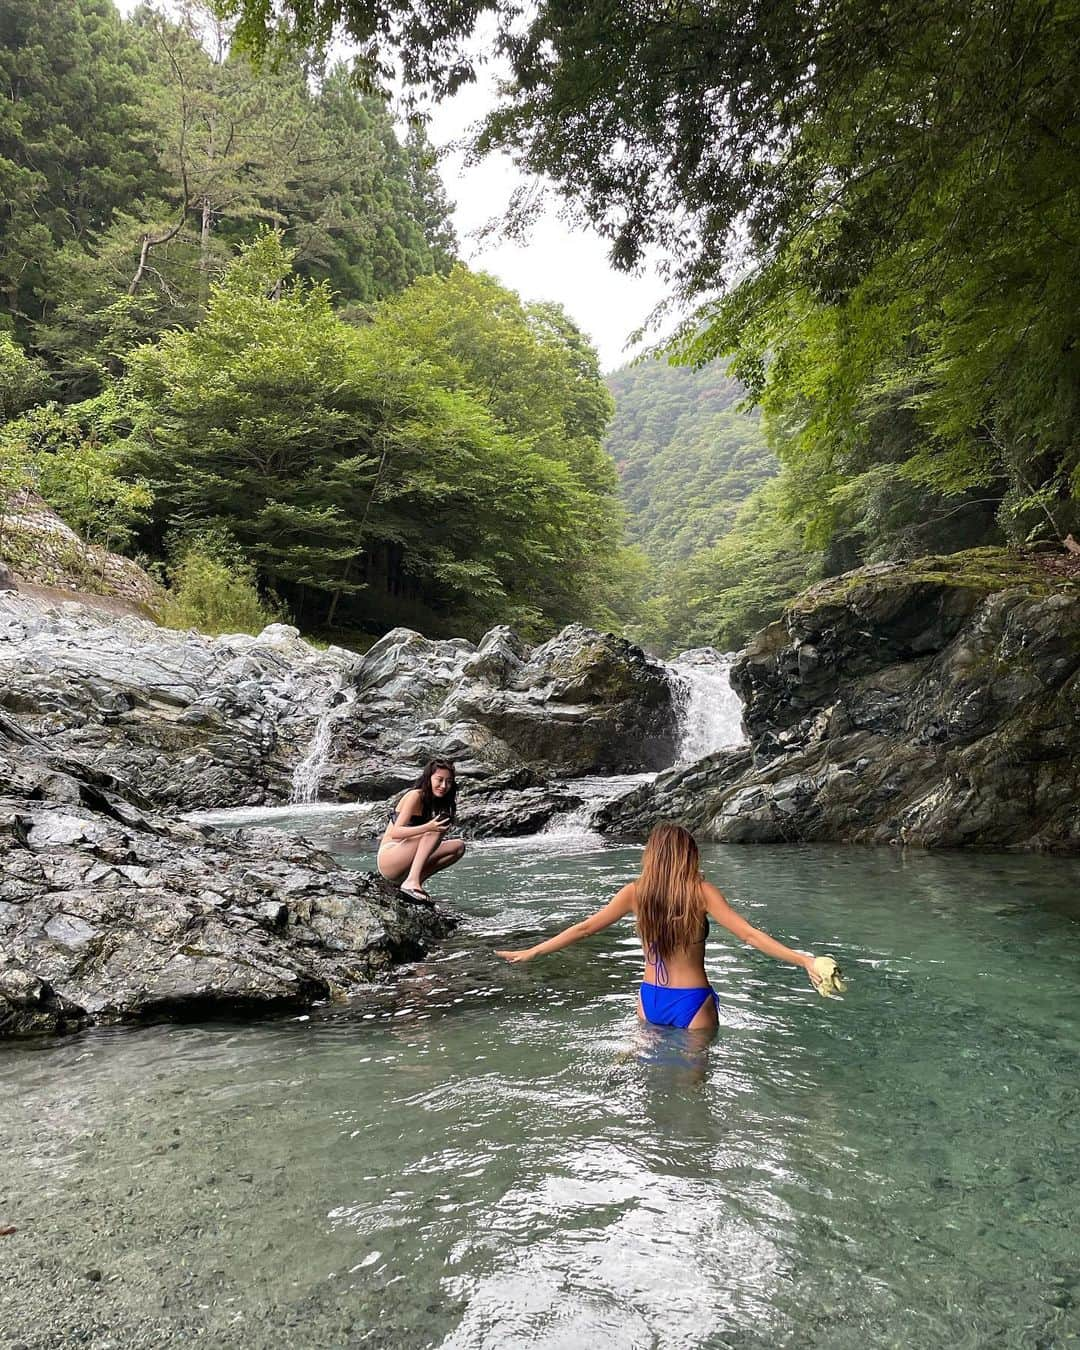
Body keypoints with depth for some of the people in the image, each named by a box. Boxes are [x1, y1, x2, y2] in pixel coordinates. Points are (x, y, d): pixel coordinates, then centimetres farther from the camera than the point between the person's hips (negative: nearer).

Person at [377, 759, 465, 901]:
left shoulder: (435, 801, 13)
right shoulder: (415, 796, -12)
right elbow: (395, 833, -21)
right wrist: (428, 827, -34)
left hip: (405, 866, 8)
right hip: (388, 859, -8)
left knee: (459, 846, 2)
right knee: (435, 830, -26)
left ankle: (417, 880, -5)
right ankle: (412, 881, -34)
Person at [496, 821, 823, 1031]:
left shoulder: (635, 892, -4)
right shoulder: (701, 892, -11)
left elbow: (584, 928, -1)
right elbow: (749, 934, -17)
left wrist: (531, 952, 8)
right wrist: (802, 959, -15)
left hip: (650, 1000, 3)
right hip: (692, 1003, -3)